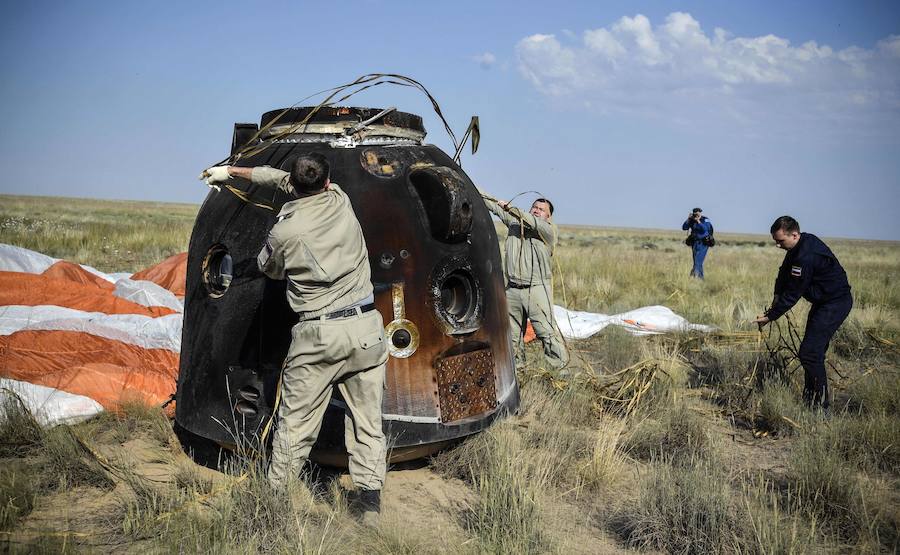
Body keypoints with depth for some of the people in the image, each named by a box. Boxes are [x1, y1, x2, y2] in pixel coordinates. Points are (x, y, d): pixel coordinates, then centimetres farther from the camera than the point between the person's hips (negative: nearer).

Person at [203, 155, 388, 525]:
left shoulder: (284, 232, -6)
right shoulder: (340, 200, 4)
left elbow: (268, 269, 17)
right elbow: (282, 178, 19)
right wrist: (234, 171, 29)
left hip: (317, 335, -3)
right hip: (365, 328, 3)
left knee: (295, 425, 6)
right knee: (367, 421, 9)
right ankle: (369, 501, 10)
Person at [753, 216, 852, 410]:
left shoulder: (806, 257, -29)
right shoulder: (804, 241, 3)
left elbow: (793, 294, -23)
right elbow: (785, 271, 15)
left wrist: (770, 317, -15)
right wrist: (777, 295, 5)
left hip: (836, 303, -11)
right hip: (824, 301, 11)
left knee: (810, 352, -15)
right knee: (814, 350, 16)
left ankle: (819, 405, -9)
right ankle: (809, 397, 25)